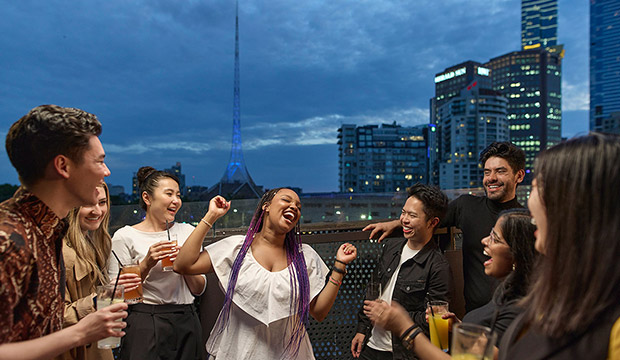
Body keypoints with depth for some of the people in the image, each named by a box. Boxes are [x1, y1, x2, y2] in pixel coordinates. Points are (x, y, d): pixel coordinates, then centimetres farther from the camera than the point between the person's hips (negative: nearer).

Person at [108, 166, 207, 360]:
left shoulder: (187, 231, 5)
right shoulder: (125, 236, -5)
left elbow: (199, 290, 6)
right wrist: (146, 264, -18)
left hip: (187, 324, 4)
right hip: (146, 327, -3)